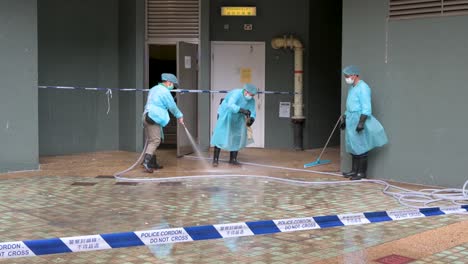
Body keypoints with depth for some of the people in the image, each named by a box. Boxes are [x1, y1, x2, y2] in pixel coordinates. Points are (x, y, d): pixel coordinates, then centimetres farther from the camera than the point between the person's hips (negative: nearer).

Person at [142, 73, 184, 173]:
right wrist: (180, 116, 8)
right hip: (154, 118, -10)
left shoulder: (154, 89, 20)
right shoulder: (165, 91, -9)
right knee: (155, 140, -13)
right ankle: (146, 160, -26)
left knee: (152, 141, 12)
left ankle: (153, 162, 15)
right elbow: (172, 106, -4)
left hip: (147, 117, 10)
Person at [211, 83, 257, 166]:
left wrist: (251, 119, -33)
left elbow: (252, 113, -9)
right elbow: (231, 105, -47)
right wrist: (243, 110, -58)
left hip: (237, 119, 6)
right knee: (220, 136, -10)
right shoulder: (236, 93, -32)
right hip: (225, 116, -6)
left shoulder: (251, 101, -13)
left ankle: (233, 159, 15)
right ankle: (215, 160, -5)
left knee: (237, 137, 3)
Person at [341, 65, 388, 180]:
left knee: (361, 147, -4)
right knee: (353, 146, 12)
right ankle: (354, 170, 18)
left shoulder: (363, 87, -14)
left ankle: (362, 172, 2)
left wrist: (361, 122, -25)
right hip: (352, 120, 10)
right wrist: (344, 118, 24)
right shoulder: (352, 87, 16)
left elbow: (366, 107, -19)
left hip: (359, 119, -10)